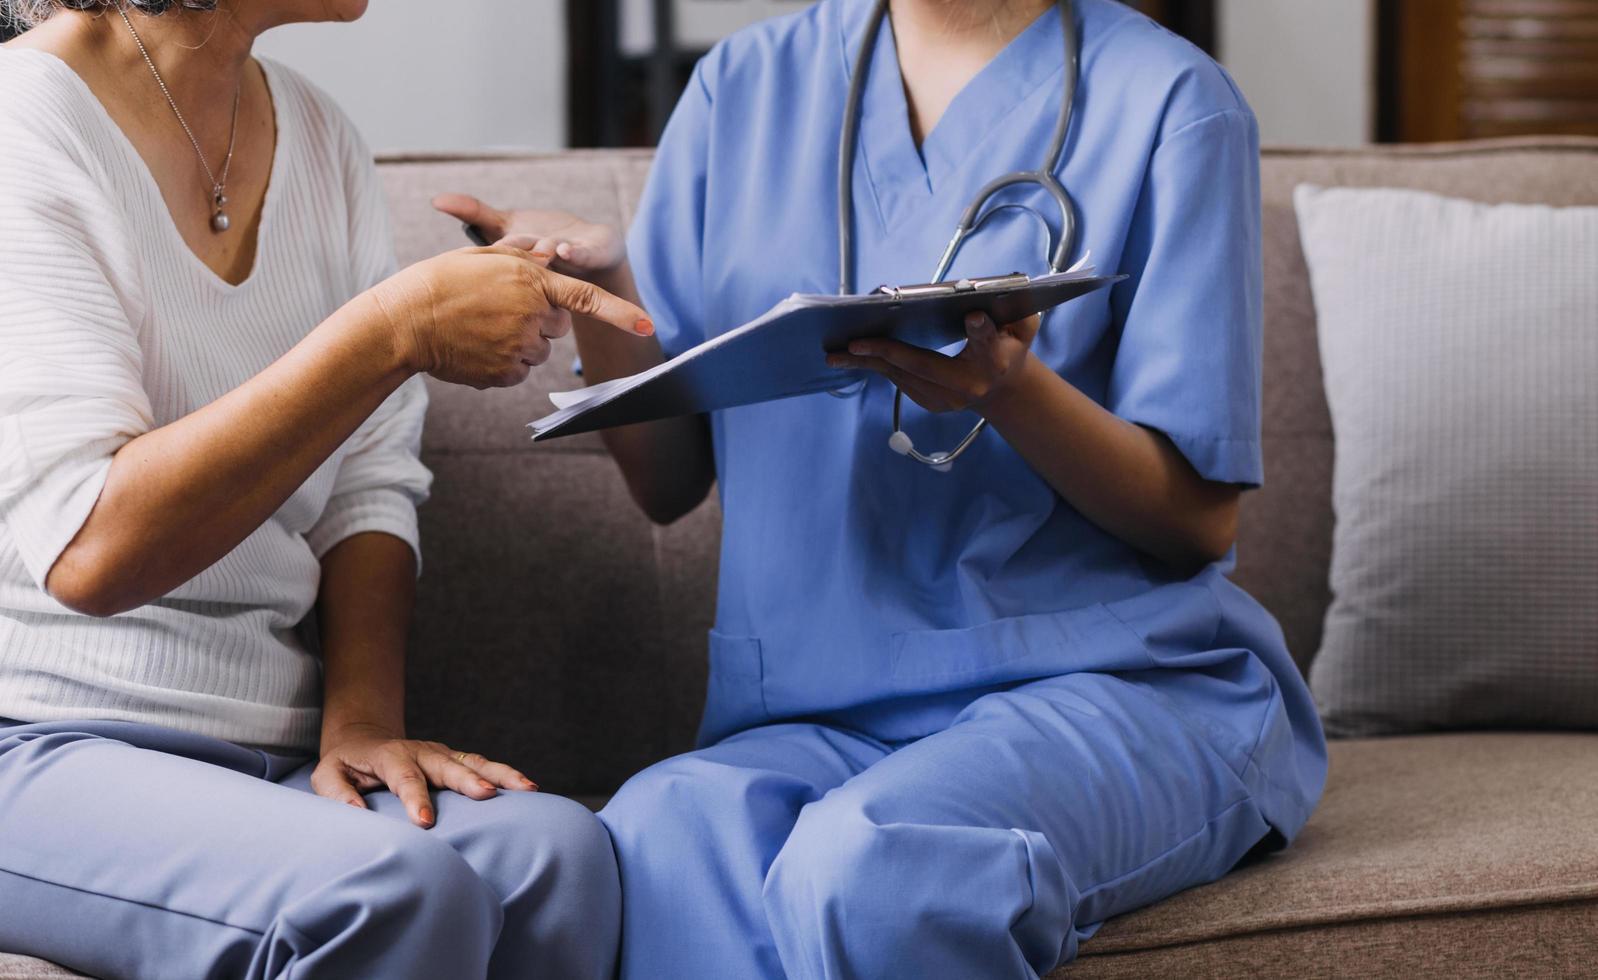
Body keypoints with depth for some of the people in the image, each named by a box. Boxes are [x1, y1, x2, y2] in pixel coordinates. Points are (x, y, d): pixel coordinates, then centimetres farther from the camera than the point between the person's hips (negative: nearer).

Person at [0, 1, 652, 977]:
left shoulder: (320, 137, 12)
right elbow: (88, 548, -22)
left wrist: (363, 716, -6)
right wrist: (396, 329, -24)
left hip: (269, 751, 6)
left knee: (560, 853, -24)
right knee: (390, 892, -33)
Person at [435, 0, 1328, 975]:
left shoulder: (1165, 99, 2)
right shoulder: (747, 87, 14)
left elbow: (1198, 518, -1)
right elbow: (669, 480, 13)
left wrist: (1008, 388, -20)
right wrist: (598, 289, -6)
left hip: (1119, 681, -2)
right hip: (825, 706, 3)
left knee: (863, 859, -35)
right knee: (661, 827, -33)